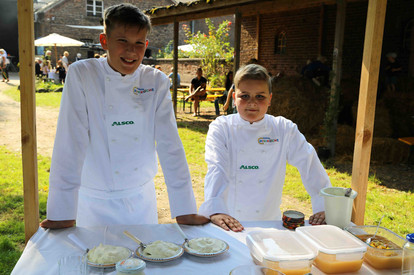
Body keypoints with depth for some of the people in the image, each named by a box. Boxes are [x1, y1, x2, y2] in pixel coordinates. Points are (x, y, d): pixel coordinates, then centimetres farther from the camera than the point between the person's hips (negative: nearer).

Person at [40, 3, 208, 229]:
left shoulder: (157, 82, -7)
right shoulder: (81, 75, -13)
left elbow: (169, 145, -9)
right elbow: (70, 143, -16)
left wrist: (185, 210, -12)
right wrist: (62, 214, -18)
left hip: (142, 198, 2)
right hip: (95, 202, -2)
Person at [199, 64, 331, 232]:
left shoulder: (284, 130, 3)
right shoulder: (221, 128, -3)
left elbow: (309, 164, 0)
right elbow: (216, 170, -15)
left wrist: (323, 207, -10)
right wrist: (215, 210, -30)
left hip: (269, 221, 1)